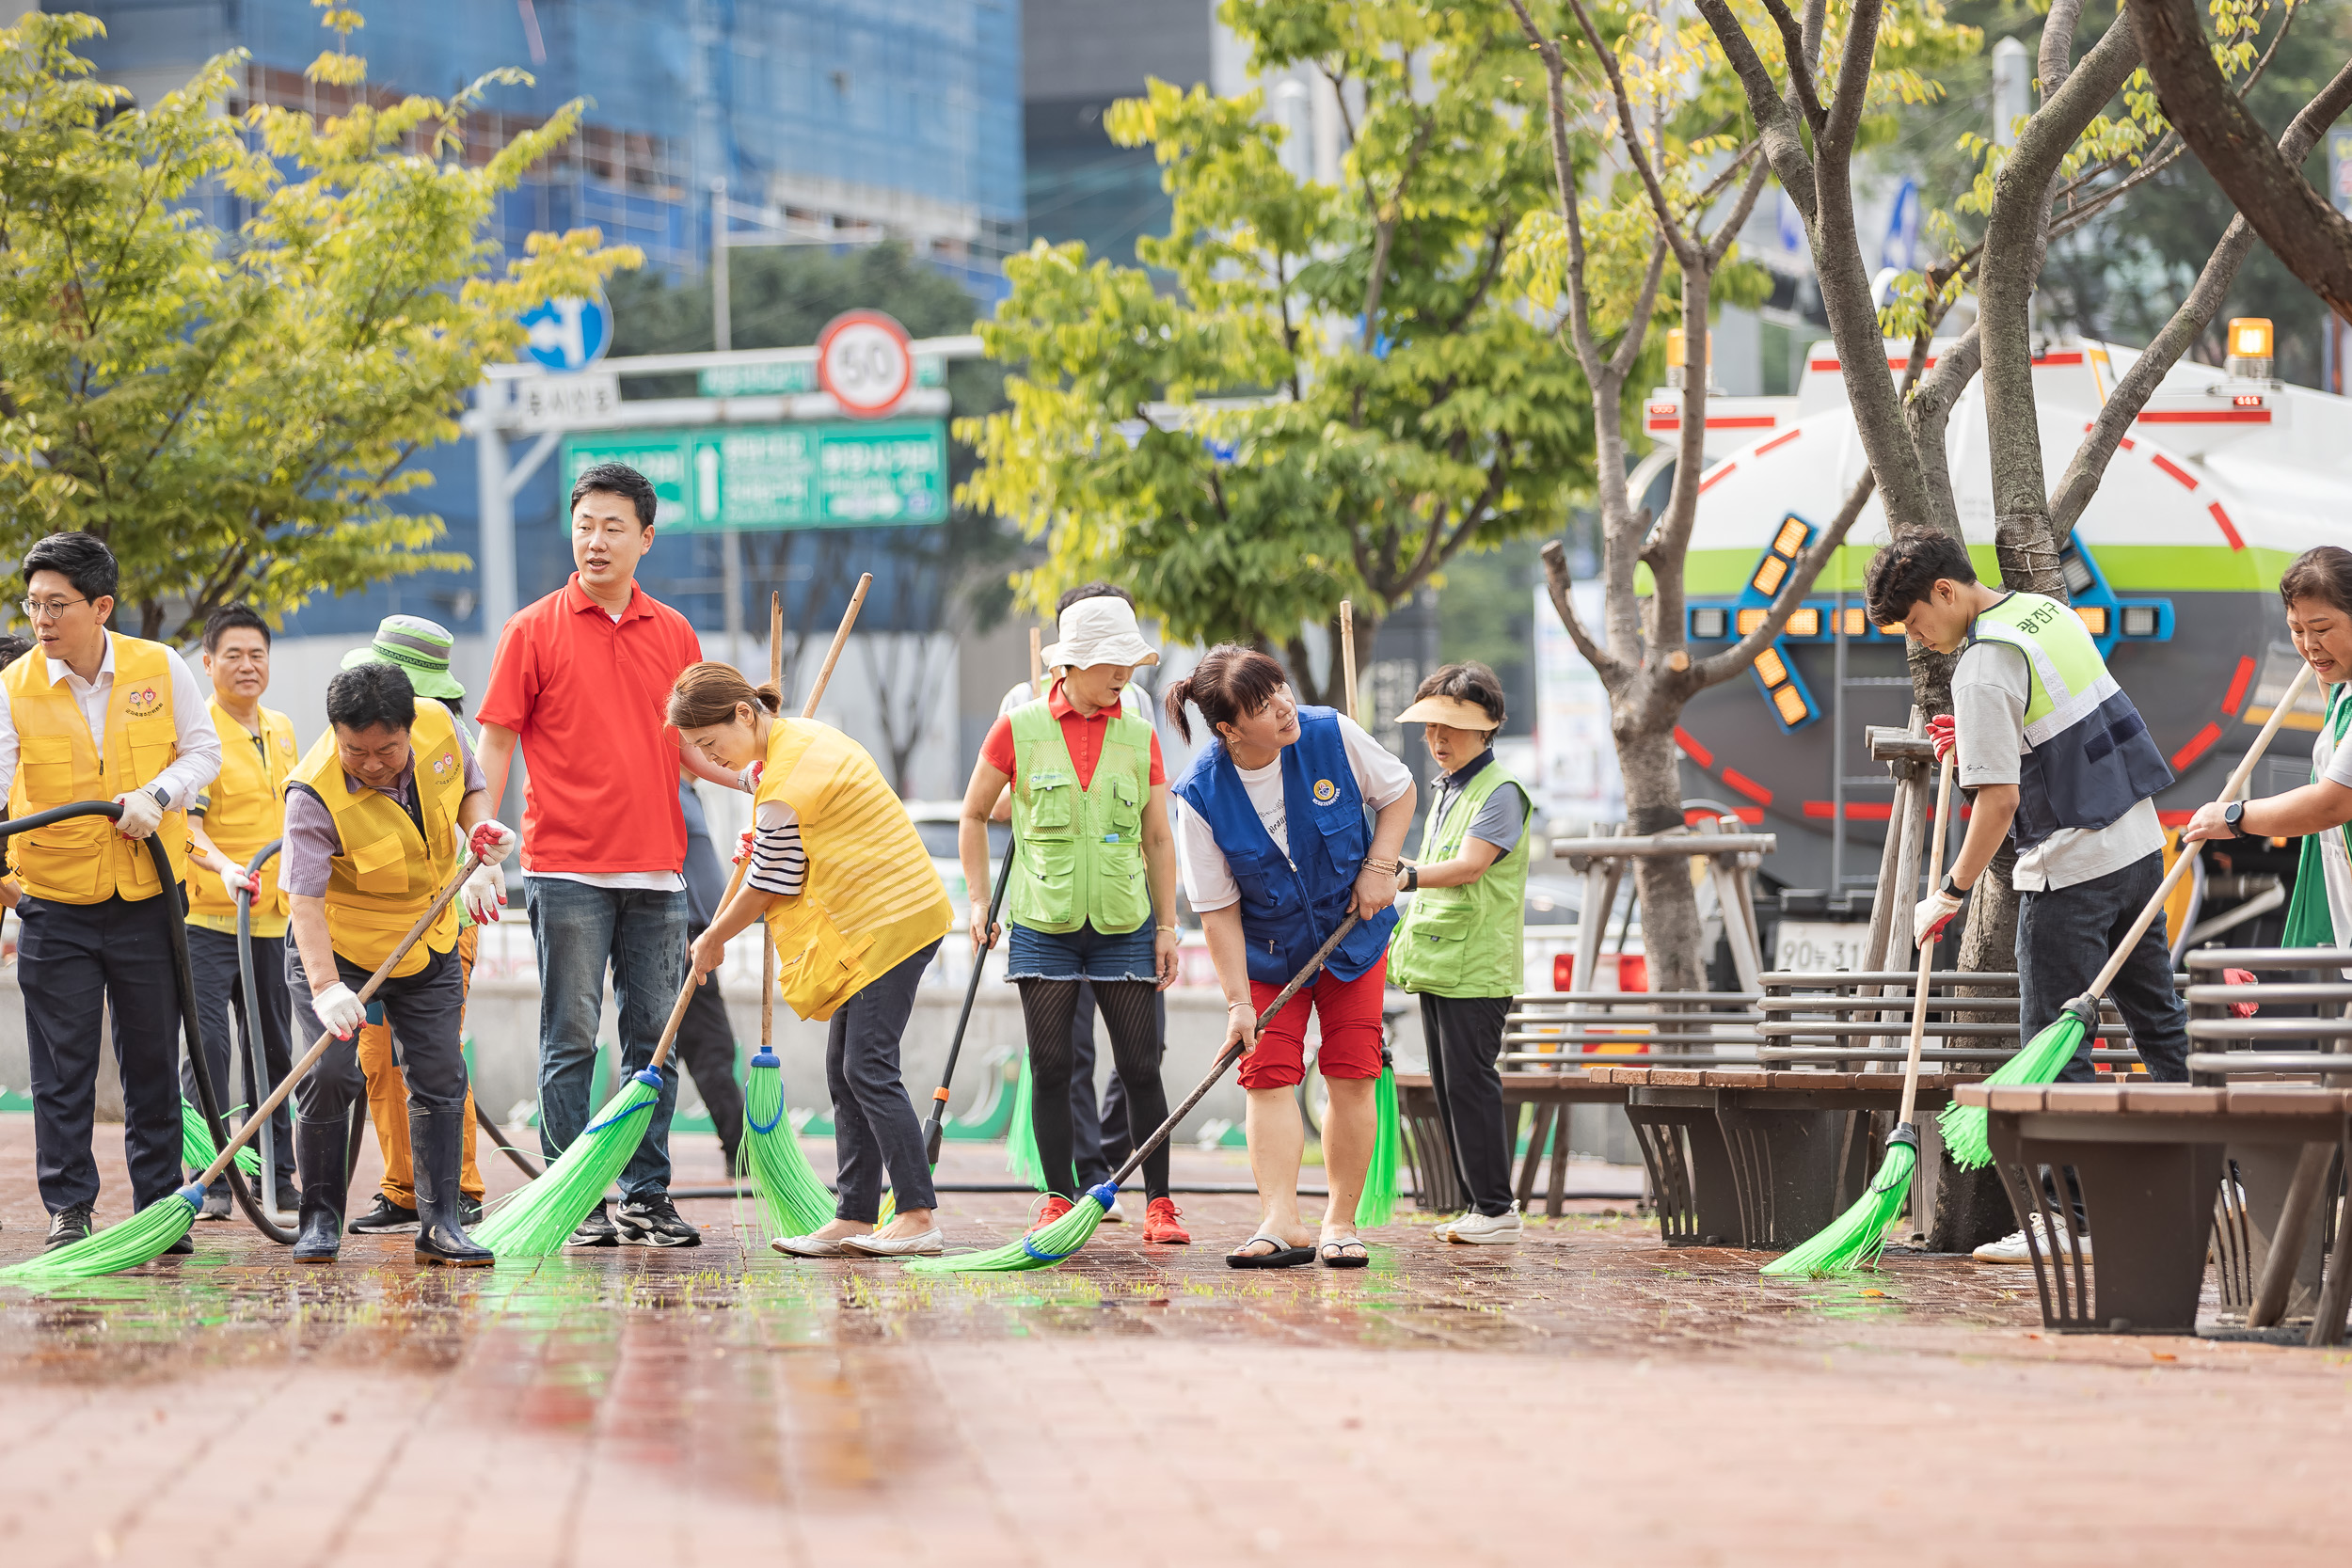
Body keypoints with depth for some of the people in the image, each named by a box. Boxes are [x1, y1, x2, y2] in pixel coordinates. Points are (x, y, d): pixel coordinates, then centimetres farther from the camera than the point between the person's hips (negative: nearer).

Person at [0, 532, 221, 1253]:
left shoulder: (161, 669, -4)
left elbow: (203, 752, 5)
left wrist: (157, 796, -14)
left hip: (148, 897, 1)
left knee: (153, 1061, 8)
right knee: (61, 1065, 0)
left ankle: (160, 1205, 19)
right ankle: (68, 1208, 9)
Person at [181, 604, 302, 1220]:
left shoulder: (281, 729, 11)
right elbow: (186, 821, -21)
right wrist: (223, 865, -37)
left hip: (269, 916, 7)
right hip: (207, 914, -7)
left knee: (271, 1047, 11)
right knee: (209, 1044, -9)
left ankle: (278, 1176, 19)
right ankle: (210, 1181, -5)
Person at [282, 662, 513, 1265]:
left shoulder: (438, 724, -15)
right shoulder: (315, 795, -30)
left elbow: (470, 782, 7)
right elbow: (305, 898, -35)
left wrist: (480, 826, -15)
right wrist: (325, 986, -46)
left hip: (428, 944, 4)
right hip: (337, 945, -4)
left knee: (440, 1078, 2)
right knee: (330, 1073, -15)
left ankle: (440, 1223, 8)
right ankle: (321, 1219, 0)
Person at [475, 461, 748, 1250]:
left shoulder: (674, 634, 11)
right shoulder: (534, 630, 0)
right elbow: (498, 740, -1)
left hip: (656, 872, 4)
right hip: (566, 870, -4)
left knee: (654, 1038, 7)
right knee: (571, 1043, -1)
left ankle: (646, 1196, 14)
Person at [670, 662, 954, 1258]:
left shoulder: (785, 784, -19)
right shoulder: (801, 736, 11)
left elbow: (767, 887, -10)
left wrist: (713, 940, 4)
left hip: (889, 919, -11)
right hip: (871, 922, 11)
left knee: (867, 1068, -12)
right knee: (846, 1072, 8)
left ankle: (919, 1217, -12)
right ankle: (855, 1219, 8)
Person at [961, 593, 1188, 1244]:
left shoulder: (1140, 738, 5)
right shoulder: (1020, 728, 0)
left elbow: (1158, 840, 9)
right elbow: (974, 816, 9)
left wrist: (1167, 927, 6)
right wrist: (979, 902, 3)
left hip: (1122, 924, 1)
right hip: (1044, 923, -1)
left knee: (1141, 1068, -1)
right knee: (1052, 1068, 2)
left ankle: (1159, 1203, 4)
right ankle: (1059, 1197, 11)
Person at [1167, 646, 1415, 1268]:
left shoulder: (1333, 735, -18)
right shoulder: (1201, 797, -22)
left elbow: (1397, 792, 1)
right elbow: (1218, 910, -16)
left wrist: (1378, 867, -12)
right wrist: (1238, 1000, -18)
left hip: (1352, 933, 1)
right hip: (1267, 951, -1)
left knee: (1351, 1073, -3)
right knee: (1270, 1075, -11)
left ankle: (1340, 1222, 4)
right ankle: (1282, 1223, -15)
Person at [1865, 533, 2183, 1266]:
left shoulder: (1983, 667, -18)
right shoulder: (2050, 612, 10)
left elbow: (1999, 800, -21)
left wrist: (1951, 894, -12)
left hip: (2071, 869, -9)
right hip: (2140, 842, 9)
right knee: (2158, 1019, 15)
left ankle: (2077, 1220, -2)